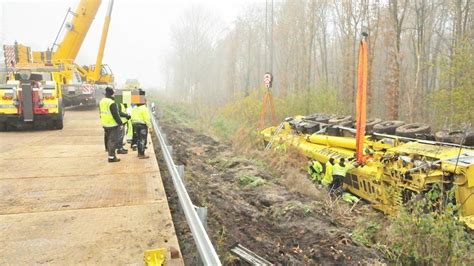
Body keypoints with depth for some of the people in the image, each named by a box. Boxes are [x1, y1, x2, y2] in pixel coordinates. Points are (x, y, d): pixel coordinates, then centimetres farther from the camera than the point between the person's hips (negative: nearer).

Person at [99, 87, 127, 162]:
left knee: (108, 139, 18)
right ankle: (111, 157, -1)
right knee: (113, 140, -3)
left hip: (105, 124, 9)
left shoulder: (101, 102, 9)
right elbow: (115, 115, -20)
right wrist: (120, 123, -13)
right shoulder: (112, 103, -20)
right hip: (113, 125, -9)